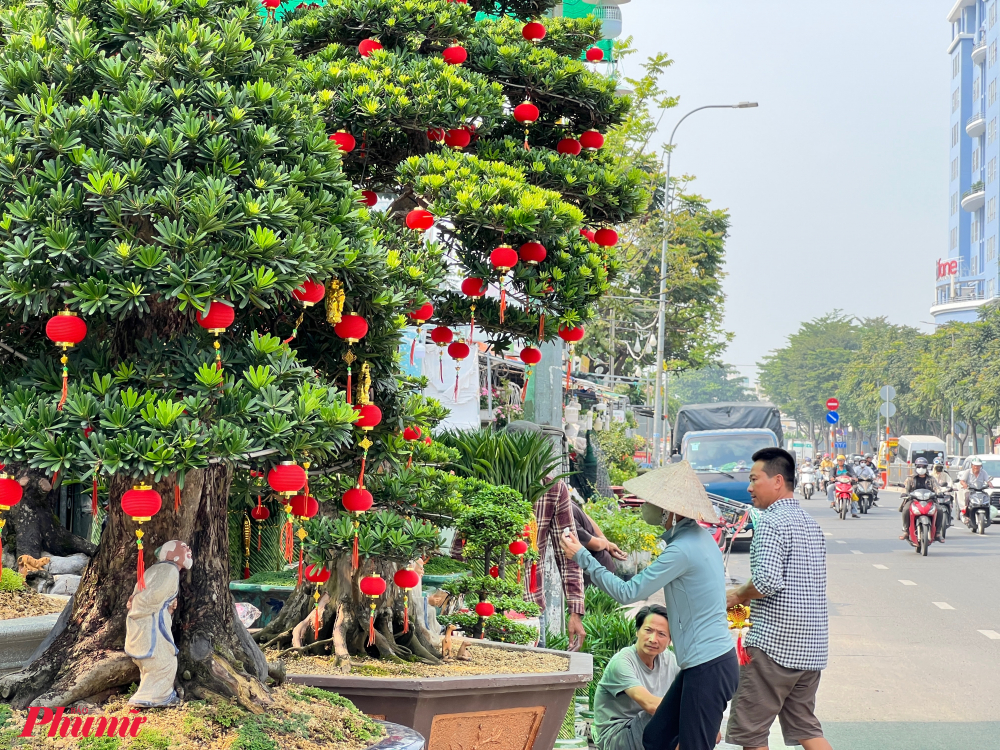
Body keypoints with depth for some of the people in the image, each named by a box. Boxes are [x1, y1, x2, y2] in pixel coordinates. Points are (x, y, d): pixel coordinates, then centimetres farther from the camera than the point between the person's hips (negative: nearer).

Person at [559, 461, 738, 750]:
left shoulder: (683, 549, -20)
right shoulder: (699, 537, 9)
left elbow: (628, 593, -16)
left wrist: (582, 556, -9)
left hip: (709, 668, -10)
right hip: (705, 663, 10)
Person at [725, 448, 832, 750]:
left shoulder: (771, 521, -12)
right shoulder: (810, 523, 16)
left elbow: (767, 581, -23)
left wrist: (738, 595, -4)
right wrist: (750, 599, 20)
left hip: (774, 642, -9)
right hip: (811, 645, 9)